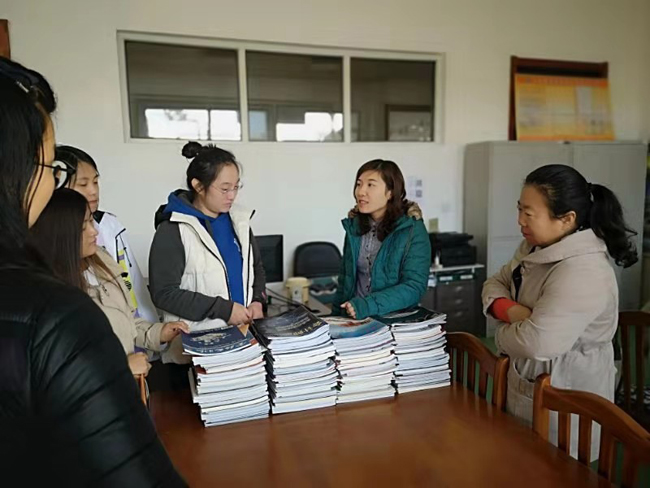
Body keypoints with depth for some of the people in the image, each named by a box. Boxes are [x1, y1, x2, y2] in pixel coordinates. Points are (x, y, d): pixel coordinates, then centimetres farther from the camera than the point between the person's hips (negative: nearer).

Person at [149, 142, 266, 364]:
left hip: (243, 332, 5)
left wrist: (257, 301, 1)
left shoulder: (239, 221, 9)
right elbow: (164, 293, -11)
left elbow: (256, 267, 19)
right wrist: (222, 309, -14)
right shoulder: (173, 230, -8)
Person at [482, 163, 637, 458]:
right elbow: (495, 284, 6)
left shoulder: (582, 273, -29)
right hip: (527, 388, 8)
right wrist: (509, 310, -16)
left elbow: (536, 343, -35)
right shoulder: (536, 247, 1)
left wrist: (503, 334, -14)